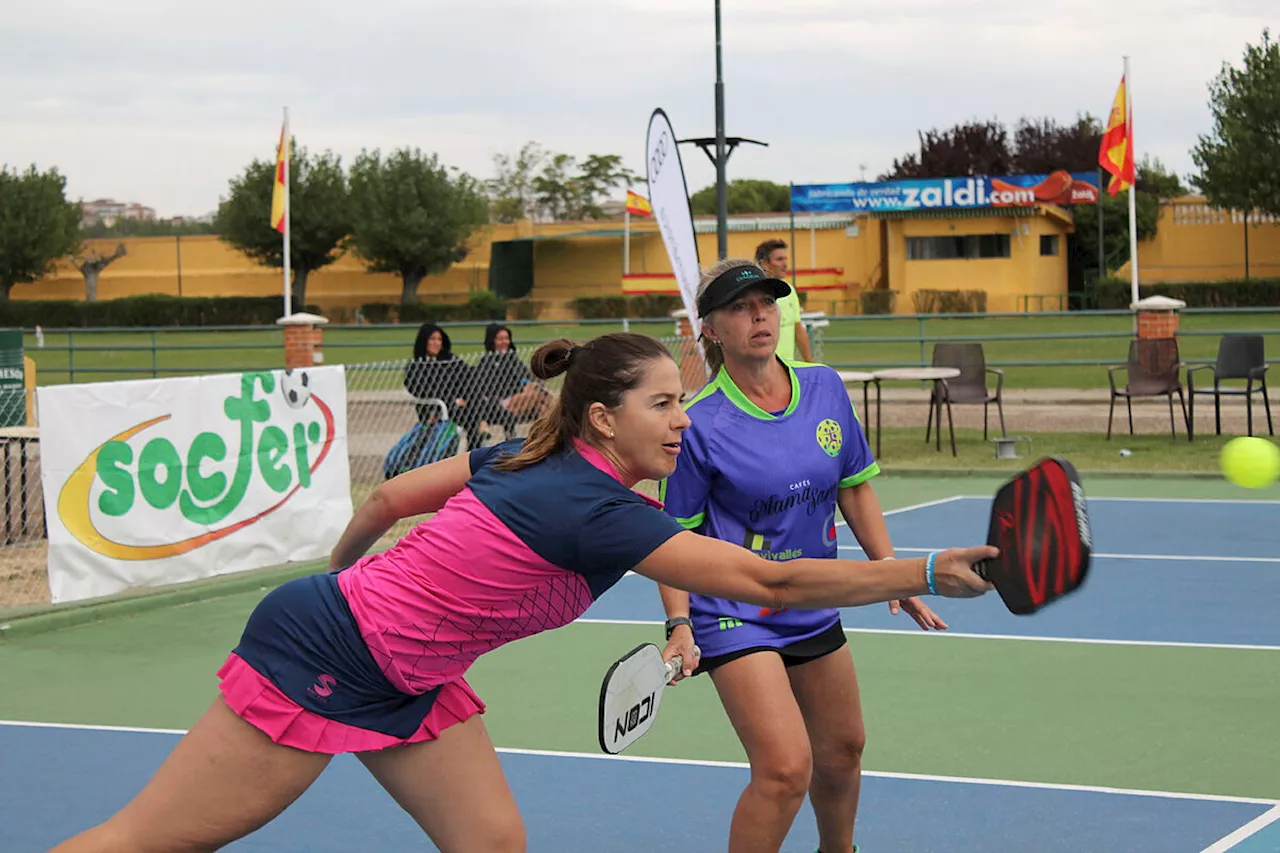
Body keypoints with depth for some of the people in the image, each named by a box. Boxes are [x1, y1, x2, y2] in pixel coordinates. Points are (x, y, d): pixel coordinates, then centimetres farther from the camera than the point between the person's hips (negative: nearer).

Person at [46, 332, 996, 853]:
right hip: (320, 658, -10)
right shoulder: (596, 511, -24)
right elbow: (772, 582, -25)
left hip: (405, 681, 10)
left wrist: (343, 579, 28)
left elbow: (386, 499, 10)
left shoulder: (530, 458, 2)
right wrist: (929, 574, -21)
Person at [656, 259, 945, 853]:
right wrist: (680, 624, -21)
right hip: (735, 616, -6)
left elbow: (854, 488, 10)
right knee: (785, 769, -20)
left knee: (842, 750, 20)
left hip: (815, 609, 6)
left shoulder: (825, 389, -2)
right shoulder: (699, 424, -17)